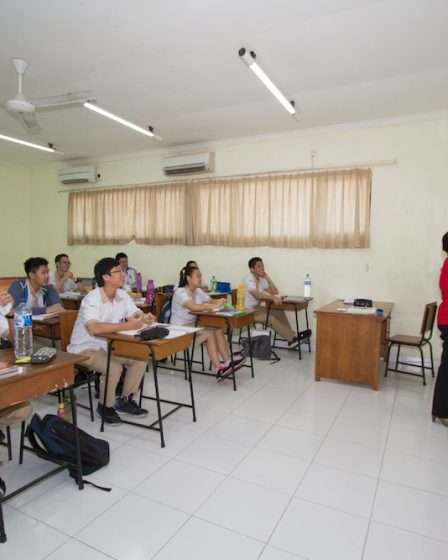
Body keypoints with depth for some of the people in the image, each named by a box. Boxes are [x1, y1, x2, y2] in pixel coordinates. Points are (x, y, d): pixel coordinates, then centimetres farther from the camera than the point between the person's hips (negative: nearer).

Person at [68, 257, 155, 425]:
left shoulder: (123, 295, -2)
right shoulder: (92, 299, -25)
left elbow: (137, 315, -2)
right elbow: (94, 329, -40)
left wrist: (145, 318, -27)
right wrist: (127, 326, -39)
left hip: (109, 345, 7)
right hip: (85, 348, -7)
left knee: (140, 359, -10)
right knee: (114, 368, -29)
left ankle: (125, 401, 10)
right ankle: (105, 406, -1)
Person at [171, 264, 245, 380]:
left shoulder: (198, 291, 8)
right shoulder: (180, 292, -18)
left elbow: (211, 301, 3)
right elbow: (194, 307, -35)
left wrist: (219, 302, -21)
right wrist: (214, 306, -38)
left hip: (193, 325, 7)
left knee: (218, 330, -17)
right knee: (210, 333, -27)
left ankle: (227, 362, -17)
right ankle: (218, 369, -26)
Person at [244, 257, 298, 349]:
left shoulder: (262, 279, 8)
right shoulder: (249, 279, -17)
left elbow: (275, 292, 3)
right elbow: (257, 295, -32)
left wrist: (267, 278, -4)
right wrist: (273, 298, -39)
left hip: (259, 307, 8)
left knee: (279, 312, -11)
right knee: (271, 319, -26)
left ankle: (291, 335, -12)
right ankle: (291, 338, -21)